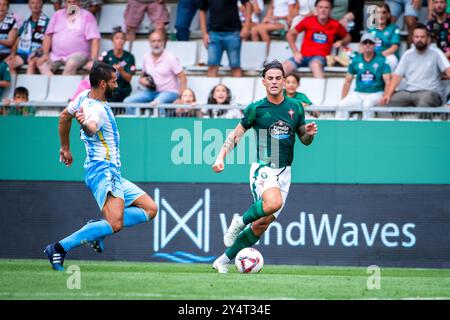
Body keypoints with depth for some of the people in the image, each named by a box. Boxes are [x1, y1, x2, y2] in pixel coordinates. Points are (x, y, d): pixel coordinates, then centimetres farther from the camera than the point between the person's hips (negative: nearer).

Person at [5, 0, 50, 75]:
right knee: (7, 63, -21)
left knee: (32, 63, -38)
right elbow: (18, 40, 20)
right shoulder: (26, 23, 19)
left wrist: (36, 52, -18)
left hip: (37, 55, -5)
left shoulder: (46, 22, 2)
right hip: (22, 53, 5)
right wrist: (13, 53, 3)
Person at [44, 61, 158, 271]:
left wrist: (65, 148, 34)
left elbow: (64, 117, 25)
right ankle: (60, 248, -22)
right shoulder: (96, 109, -19)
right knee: (114, 225, -27)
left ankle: (97, 228, -2)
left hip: (112, 173, 11)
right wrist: (83, 122, -65)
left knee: (150, 209, 9)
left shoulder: (85, 96, 10)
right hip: (102, 170, -11)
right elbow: (91, 128, -42)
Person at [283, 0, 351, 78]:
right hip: (303, 56, 2)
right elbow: (290, 34, 10)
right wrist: (295, 52, -1)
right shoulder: (308, 21, 2)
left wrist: (341, 42, -4)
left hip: (320, 57, -2)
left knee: (315, 64, -39)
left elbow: (347, 37, 19)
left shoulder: (335, 25, 2)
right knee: (285, 66, -24)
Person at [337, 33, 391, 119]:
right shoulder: (356, 60, 9)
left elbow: (388, 82, -7)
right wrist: (343, 99, 2)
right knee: (341, 105, -24)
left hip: (376, 93, -3)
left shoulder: (381, 60, -1)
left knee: (367, 104, -37)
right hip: (358, 93, 3)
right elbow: (347, 82, 13)